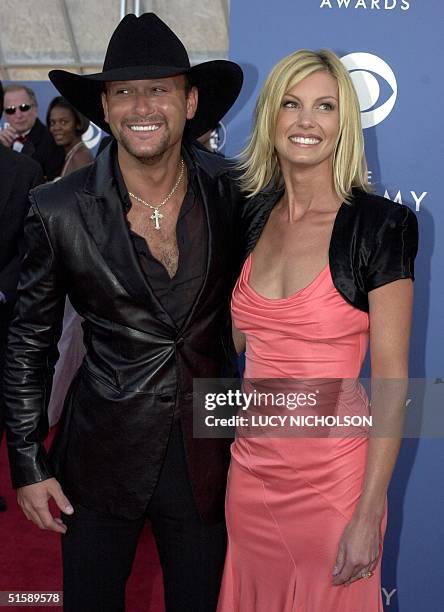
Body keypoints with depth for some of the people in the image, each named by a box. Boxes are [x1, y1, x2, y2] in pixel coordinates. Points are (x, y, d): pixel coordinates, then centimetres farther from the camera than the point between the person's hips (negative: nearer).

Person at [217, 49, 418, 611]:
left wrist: (368, 515, -15)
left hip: (334, 471, -5)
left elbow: (390, 380, -13)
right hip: (251, 464, 5)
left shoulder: (379, 224, -12)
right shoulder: (251, 216, 3)